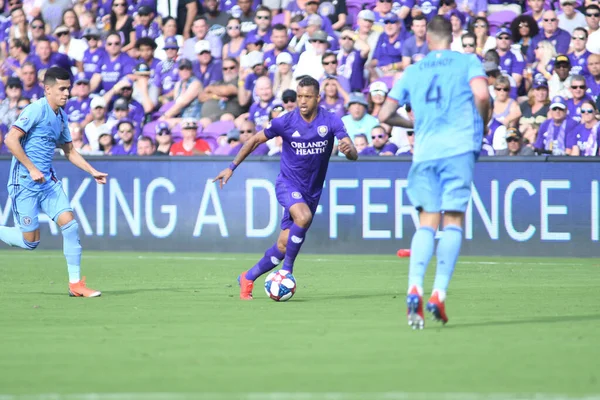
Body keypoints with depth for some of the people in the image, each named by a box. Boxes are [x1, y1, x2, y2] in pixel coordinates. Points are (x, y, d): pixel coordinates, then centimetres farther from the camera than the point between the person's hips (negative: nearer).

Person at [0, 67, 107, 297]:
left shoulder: (61, 116, 12)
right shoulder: (36, 110, -13)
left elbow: (69, 151, 24)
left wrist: (93, 172, 14)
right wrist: (32, 169, -22)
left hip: (48, 181, 7)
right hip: (24, 182, -7)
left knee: (69, 223, -9)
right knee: (30, 241, -5)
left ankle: (75, 284, -5)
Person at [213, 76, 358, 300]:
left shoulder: (331, 122, -9)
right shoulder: (286, 122, -11)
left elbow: (353, 155, -16)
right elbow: (255, 141, 2)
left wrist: (348, 149, -41)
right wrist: (232, 168, 2)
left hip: (312, 192, 2)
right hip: (288, 184, -2)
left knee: (284, 246, 0)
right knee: (303, 216, -34)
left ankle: (248, 278, 20)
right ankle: (287, 269, -18)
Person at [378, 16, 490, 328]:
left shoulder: (413, 71, 16)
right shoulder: (468, 62, 8)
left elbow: (385, 115, 15)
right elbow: (482, 94, -11)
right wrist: (481, 126, 7)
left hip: (425, 151, 3)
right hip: (459, 147, -3)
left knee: (427, 222, 6)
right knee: (453, 221, 0)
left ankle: (414, 288, -15)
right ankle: (439, 294, -11)